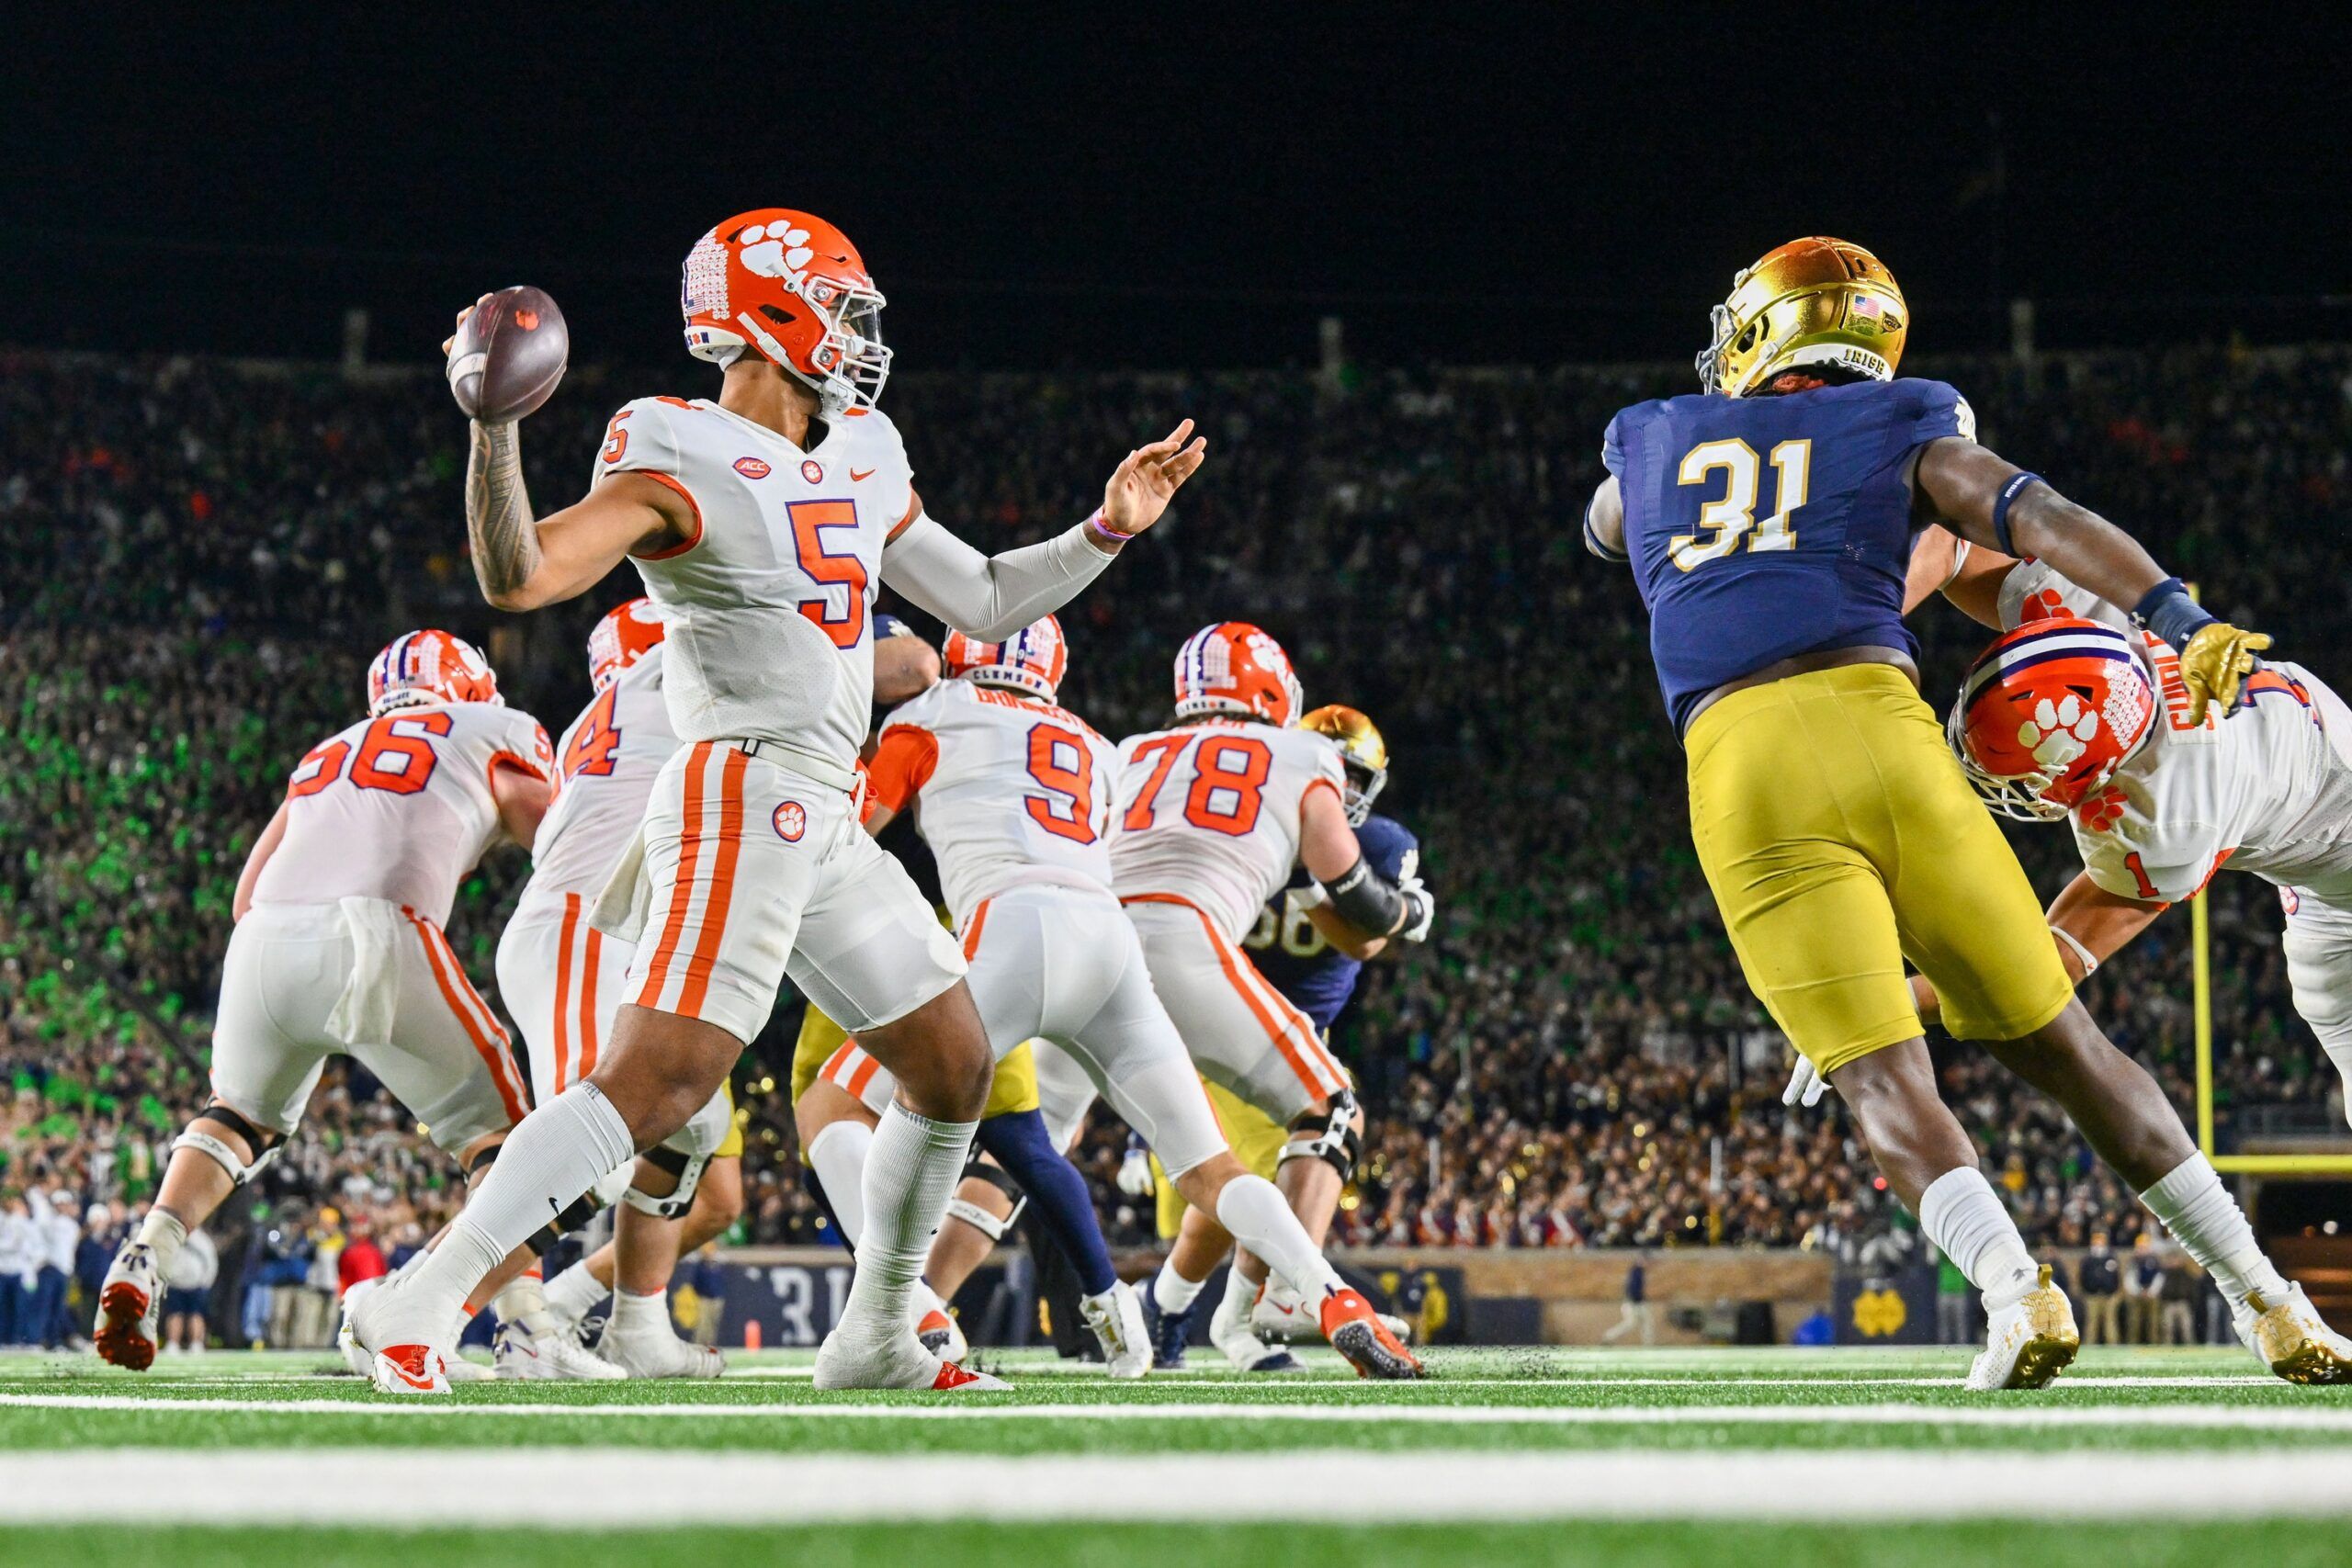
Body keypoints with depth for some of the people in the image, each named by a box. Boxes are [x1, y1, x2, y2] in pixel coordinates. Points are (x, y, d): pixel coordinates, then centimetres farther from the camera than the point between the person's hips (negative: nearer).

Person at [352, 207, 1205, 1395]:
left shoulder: (860, 462, 16)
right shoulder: (679, 464, -10)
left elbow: (982, 603, 26)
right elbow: (517, 579, -21)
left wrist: (1110, 528, 19)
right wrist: (495, 424, -32)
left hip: (826, 829, 9)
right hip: (745, 796, -9)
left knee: (954, 1071, 16)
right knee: (660, 1080, -21)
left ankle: (875, 1340, 28)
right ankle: (420, 1301, -21)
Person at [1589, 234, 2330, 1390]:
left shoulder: (1651, 446, 24)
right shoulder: (1903, 436, 18)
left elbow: (1606, 527, 48)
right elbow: (2042, 520, 0)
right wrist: (2181, 618, -9)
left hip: (1740, 774, 0)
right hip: (1884, 736, 0)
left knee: (1882, 1078, -6)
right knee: (2055, 1044, 9)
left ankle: (2014, 1285, -32)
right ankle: (2266, 1299, 10)